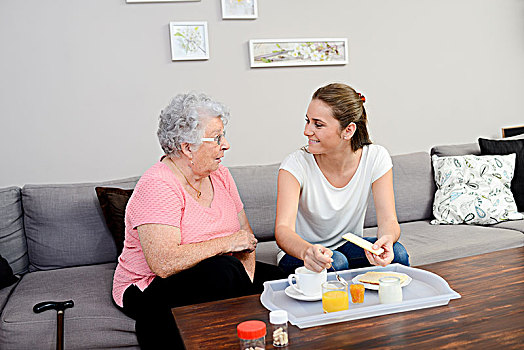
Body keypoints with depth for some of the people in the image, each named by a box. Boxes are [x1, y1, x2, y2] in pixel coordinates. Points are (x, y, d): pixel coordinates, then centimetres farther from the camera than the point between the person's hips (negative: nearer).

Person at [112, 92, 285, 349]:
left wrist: (246, 269, -12)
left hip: (216, 276, 7)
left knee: (275, 277, -12)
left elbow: (245, 233, 7)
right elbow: (164, 263, -30)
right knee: (224, 271, -33)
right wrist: (226, 243, -22)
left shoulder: (219, 175, 4)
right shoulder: (158, 186, -20)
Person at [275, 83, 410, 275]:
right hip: (299, 253, -3)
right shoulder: (296, 165, -22)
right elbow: (283, 229, -33)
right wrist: (307, 251, -56)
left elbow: (388, 220, -17)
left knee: (396, 252, -24)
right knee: (334, 263, -35)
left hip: (349, 246, 3)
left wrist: (386, 239, -43)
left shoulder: (376, 158, -14)